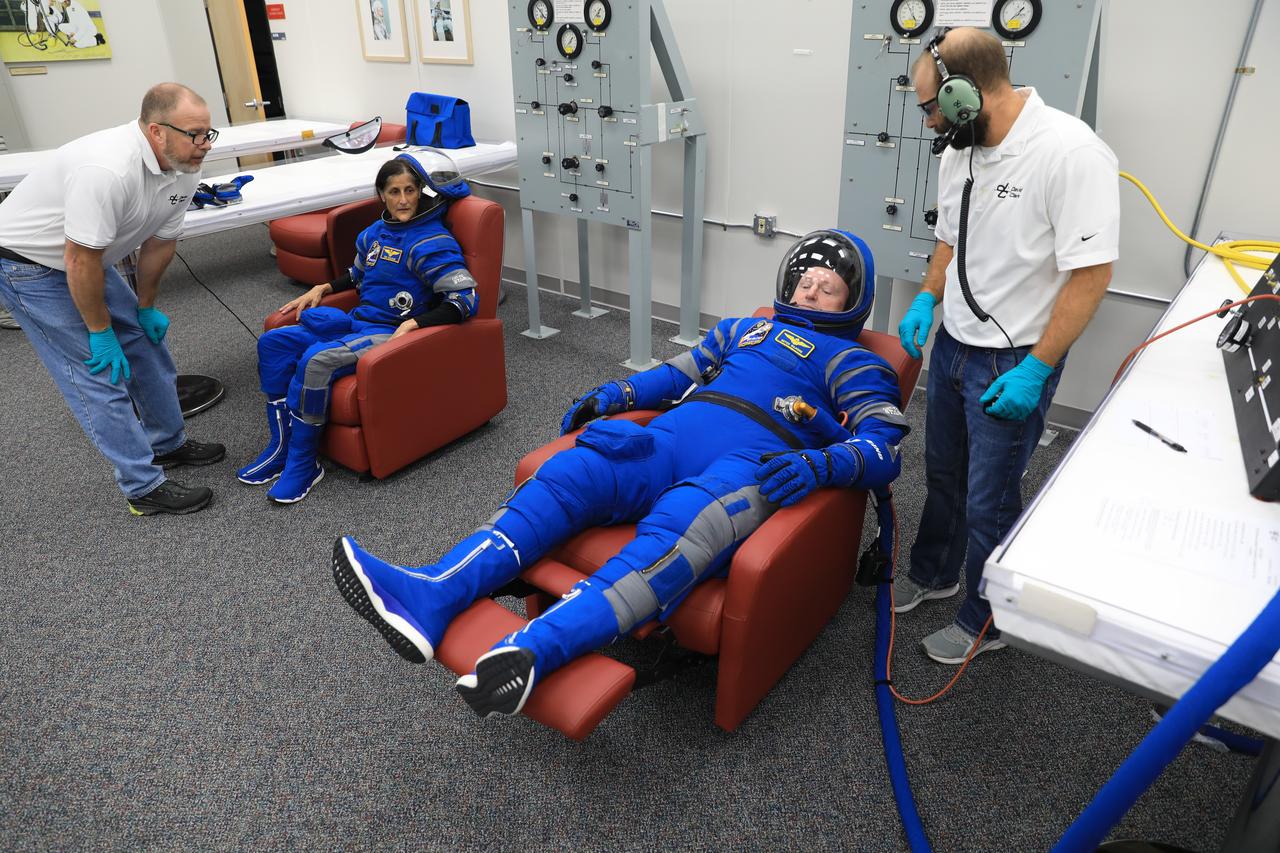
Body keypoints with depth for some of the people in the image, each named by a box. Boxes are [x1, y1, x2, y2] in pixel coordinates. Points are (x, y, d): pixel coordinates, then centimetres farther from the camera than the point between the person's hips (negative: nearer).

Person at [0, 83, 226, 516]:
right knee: (99, 373, -9)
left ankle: (168, 443, 30)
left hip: (87, 258, 8)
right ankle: (145, 488, -2)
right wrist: (100, 332, -19)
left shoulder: (183, 169, -9)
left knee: (146, 343, 12)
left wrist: (146, 307, 9)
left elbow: (159, 241, 3)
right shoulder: (108, 170, -36)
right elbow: (80, 261, -29)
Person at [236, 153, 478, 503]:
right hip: (358, 322, 9)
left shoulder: (433, 242, -12)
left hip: (392, 333, -8)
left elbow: (464, 300, -20)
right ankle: (281, 445, 0)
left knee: (316, 360, -29)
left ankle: (303, 463, -13)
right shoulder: (375, 232, 12)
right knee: (273, 342, -1)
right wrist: (323, 288, 15)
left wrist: (414, 323, -27)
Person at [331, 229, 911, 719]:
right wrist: (614, 396, 15)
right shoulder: (743, 330, 34)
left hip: (751, 463, -4)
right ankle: (432, 597, -39)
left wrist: (819, 464, -18)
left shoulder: (854, 364, 19)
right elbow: (678, 371, 34)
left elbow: (884, 445, 4)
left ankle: (532, 651, -58)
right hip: (674, 435, 5)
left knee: (670, 534, -37)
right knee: (564, 476, -22)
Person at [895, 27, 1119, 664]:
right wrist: (926, 300, 2)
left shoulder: (1071, 153, -22)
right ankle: (934, 572, 46)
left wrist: (1035, 371, -23)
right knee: (943, 473, 22)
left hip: (1013, 361, -7)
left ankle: (985, 622, 28)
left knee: (989, 501, 5)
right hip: (953, 345, 7)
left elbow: (1091, 273, -22)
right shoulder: (960, 150, 2)